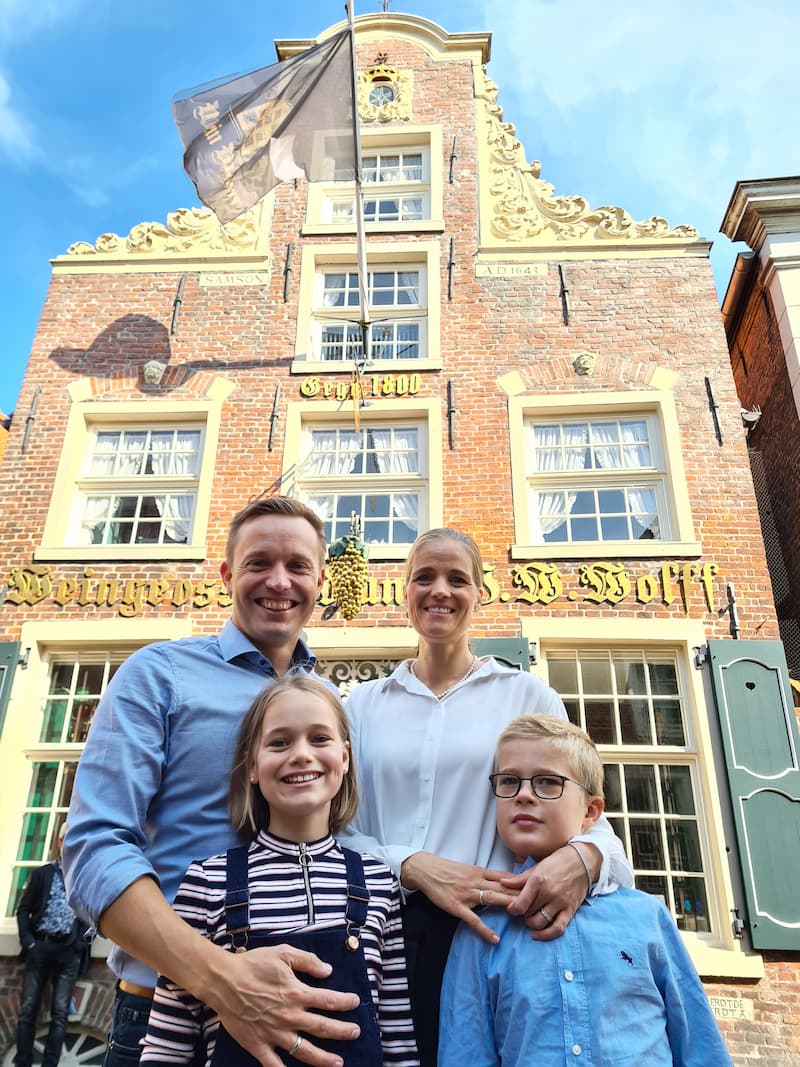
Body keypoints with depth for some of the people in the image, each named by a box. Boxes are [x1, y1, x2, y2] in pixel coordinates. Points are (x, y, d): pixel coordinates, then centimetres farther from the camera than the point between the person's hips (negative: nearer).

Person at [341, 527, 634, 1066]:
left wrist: (583, 856, -20)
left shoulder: (528, 694, 4)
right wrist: (415, 866, -15)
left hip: (489, 934, -1)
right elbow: (337, 829, 4)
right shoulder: (364, 704, 8)